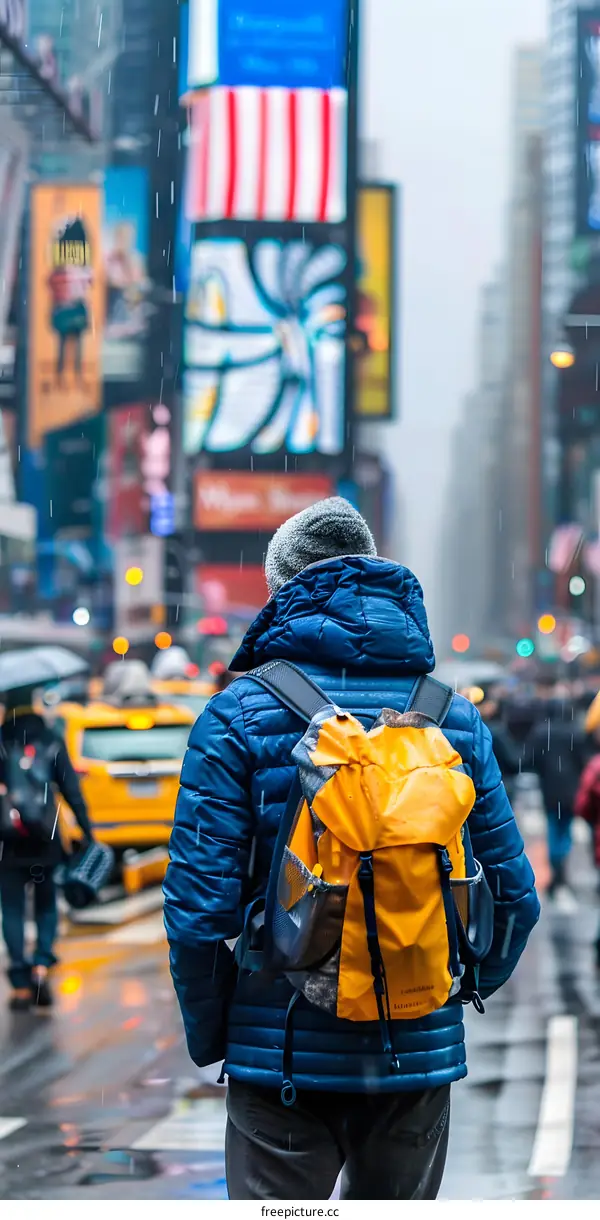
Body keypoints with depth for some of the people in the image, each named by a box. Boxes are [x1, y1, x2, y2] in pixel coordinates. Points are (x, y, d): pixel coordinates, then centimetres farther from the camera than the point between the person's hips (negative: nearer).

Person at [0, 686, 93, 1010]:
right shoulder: (51, 741, 1)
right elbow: (70, 788, -2)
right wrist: (86, 829, 2)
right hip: (45, 840, 2)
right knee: (46, 905, 15)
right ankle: (41, 965, -7)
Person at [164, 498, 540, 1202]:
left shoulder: (242, 710, -5)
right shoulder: (454, 716, 6)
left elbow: (200, 900, -9)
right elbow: (514, 892, 7)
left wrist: (207, 1037, 4)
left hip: (283, 1056, -3)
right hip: (420, 1054, 3)